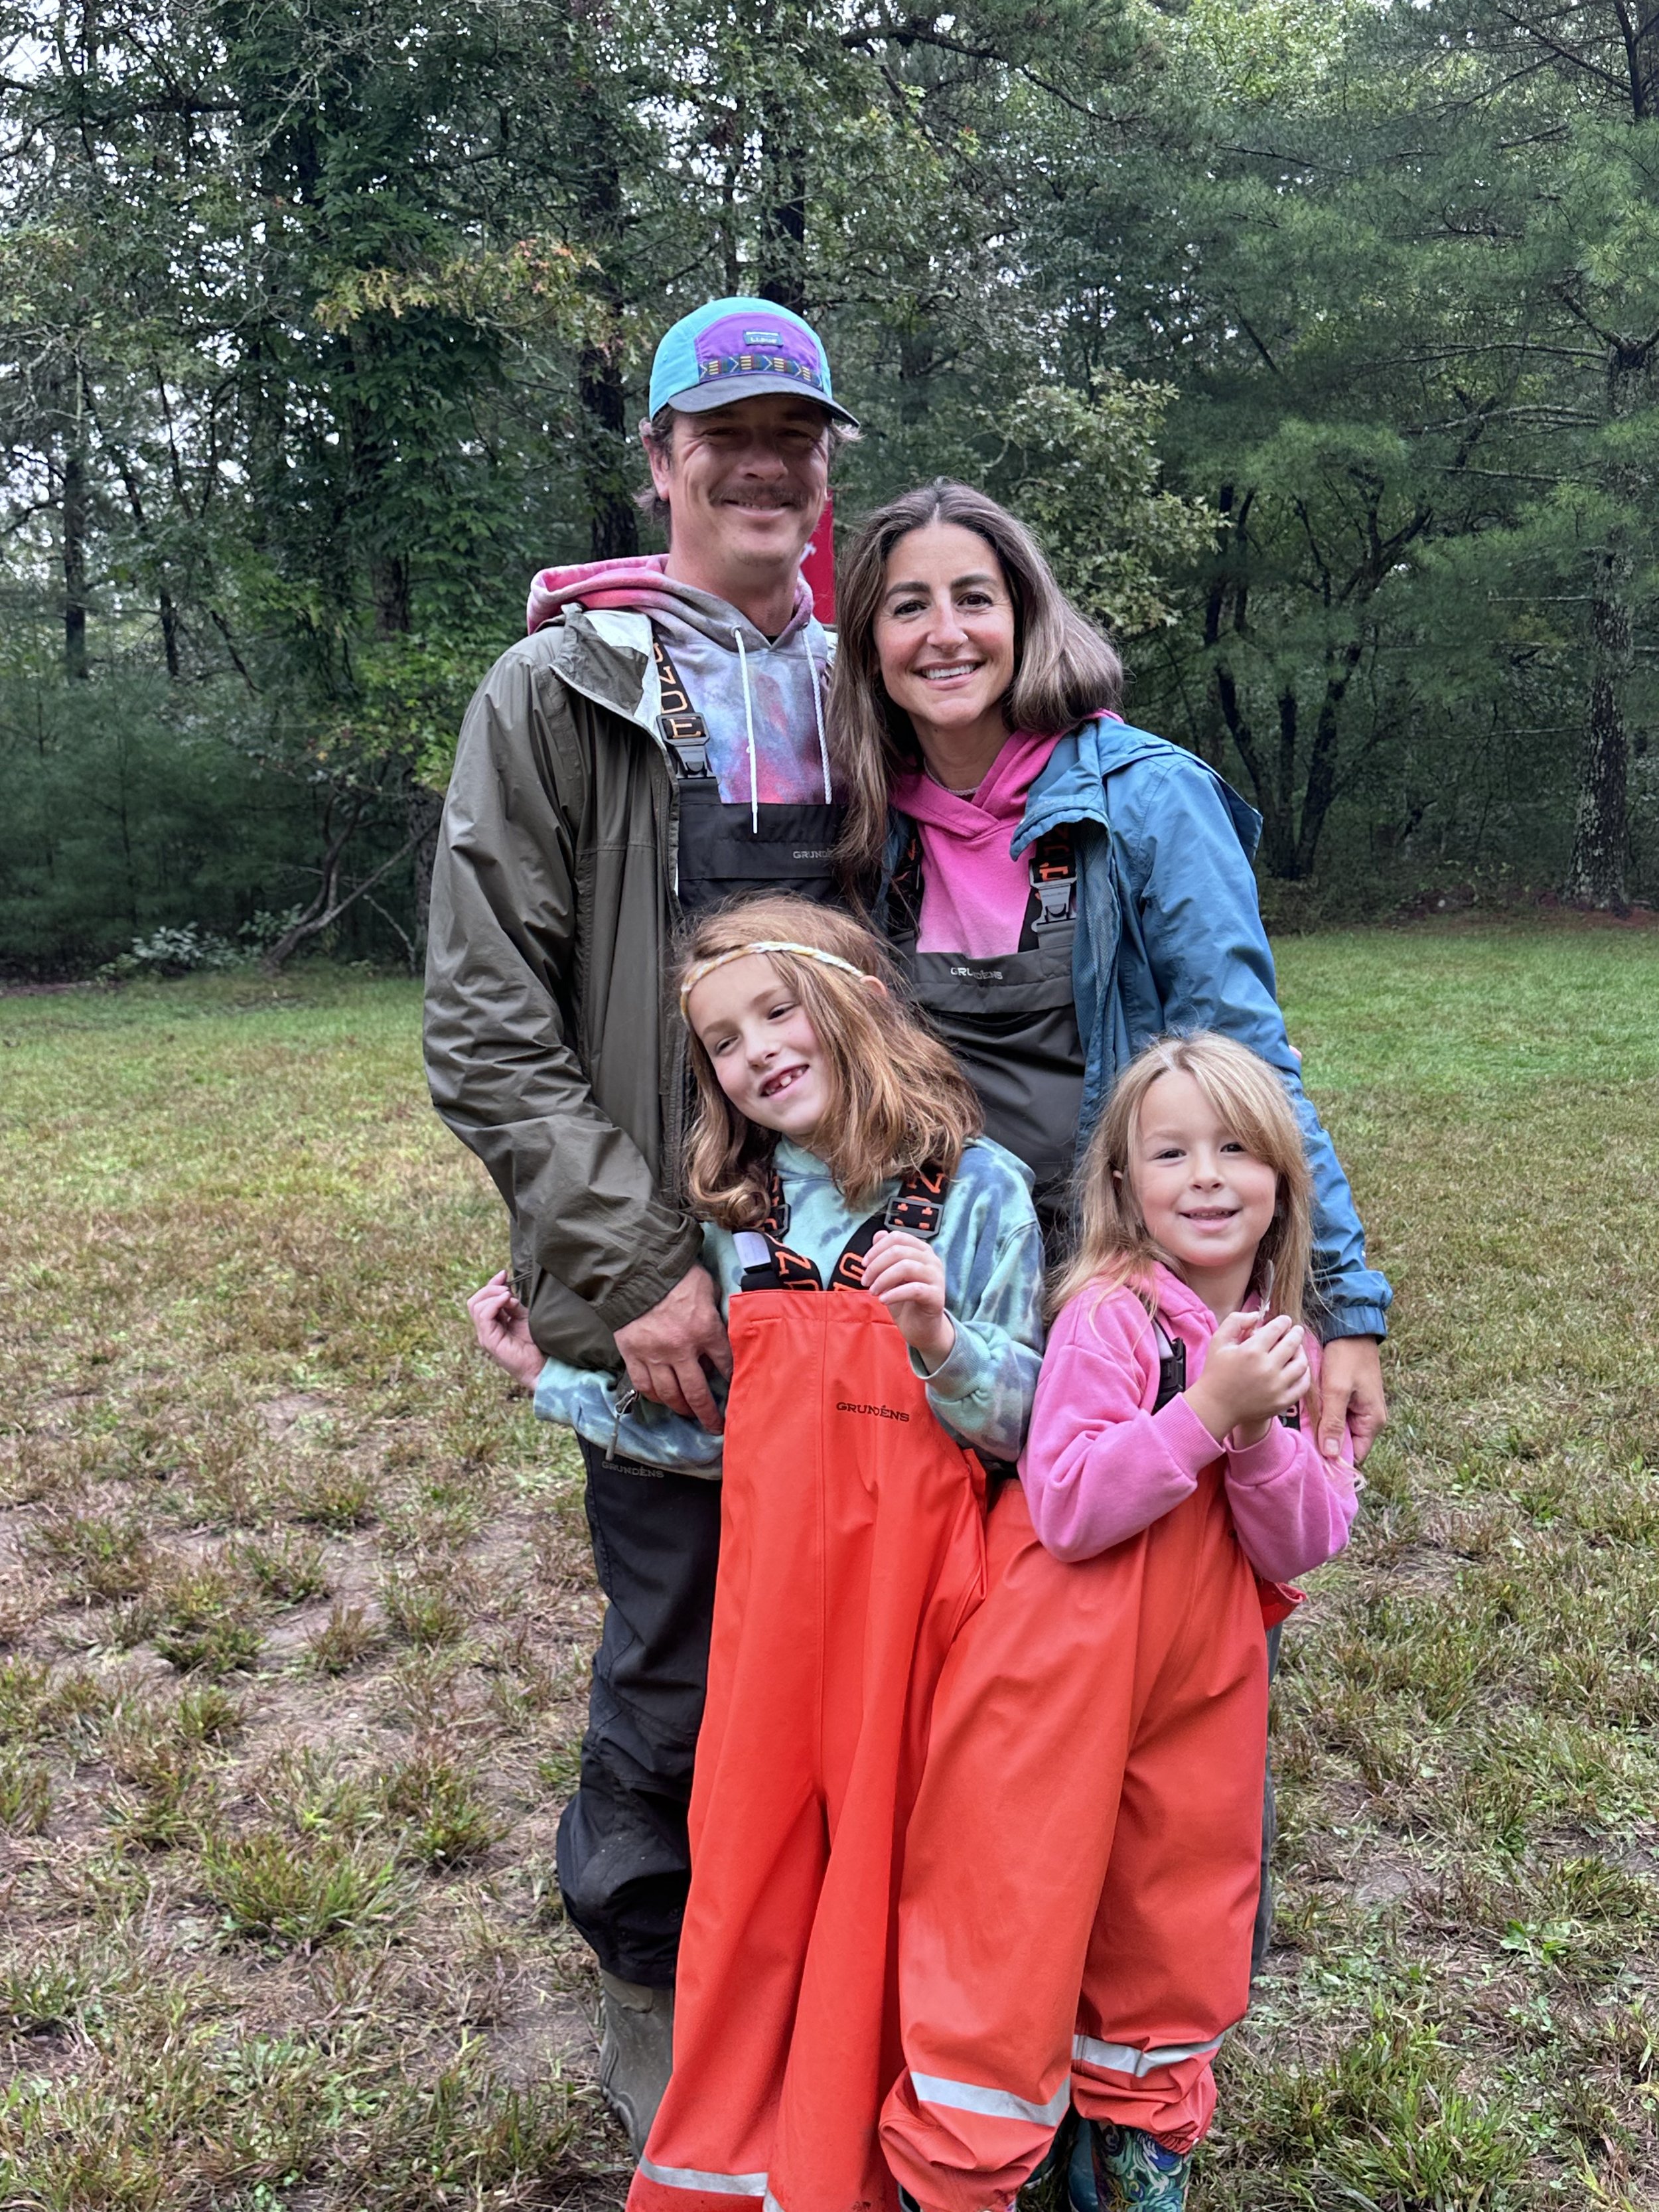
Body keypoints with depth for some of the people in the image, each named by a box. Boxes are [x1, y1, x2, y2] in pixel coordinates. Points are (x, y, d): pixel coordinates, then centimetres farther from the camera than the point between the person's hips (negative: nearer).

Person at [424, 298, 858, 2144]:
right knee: (680, 1653, 6)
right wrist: (631, 1268, -14)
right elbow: (484, 1030, -8)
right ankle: (654, 1993, 33)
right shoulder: (559, 691, -3)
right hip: (664, 1288, -4)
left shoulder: (856, 694, 11)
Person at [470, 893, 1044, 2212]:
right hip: (773, 1579, 4)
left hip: (910, 1578, -4)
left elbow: (1026, 1419, -6)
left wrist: (939, 1339, -25)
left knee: (887, 1851, 7)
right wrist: (554, 1380, 12)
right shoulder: (739, 1214, 7)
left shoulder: (975, 1190, -7)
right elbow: (726, 1433, 10)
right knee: (752, 1853, 12)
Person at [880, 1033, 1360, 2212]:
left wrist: (1261, 1432, -18)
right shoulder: (1110, 1314, -14)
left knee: (1172, 1940, 19)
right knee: (1015, 1933, 1)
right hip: (1060, 1682, -6)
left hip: (1199, 1689, 6)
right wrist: (1204, 1410, -26)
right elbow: (1067, 1509, -21)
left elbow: (1301, 1551, -1)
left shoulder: (1284, 1349, 5)